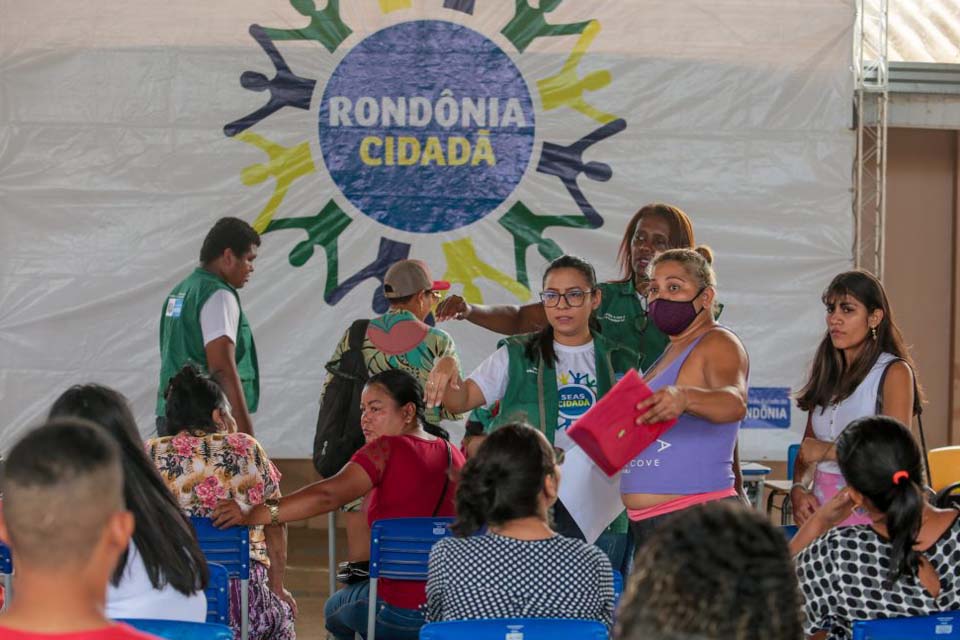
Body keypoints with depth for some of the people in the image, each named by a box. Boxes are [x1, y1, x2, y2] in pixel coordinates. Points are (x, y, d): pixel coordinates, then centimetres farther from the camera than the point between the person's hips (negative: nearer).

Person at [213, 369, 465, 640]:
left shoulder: (388, 449, -14)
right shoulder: (452, 454, 8)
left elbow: (328, 495, -26)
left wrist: (253, 515, -31)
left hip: (400, 612, -6)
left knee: (335, 609, 27)